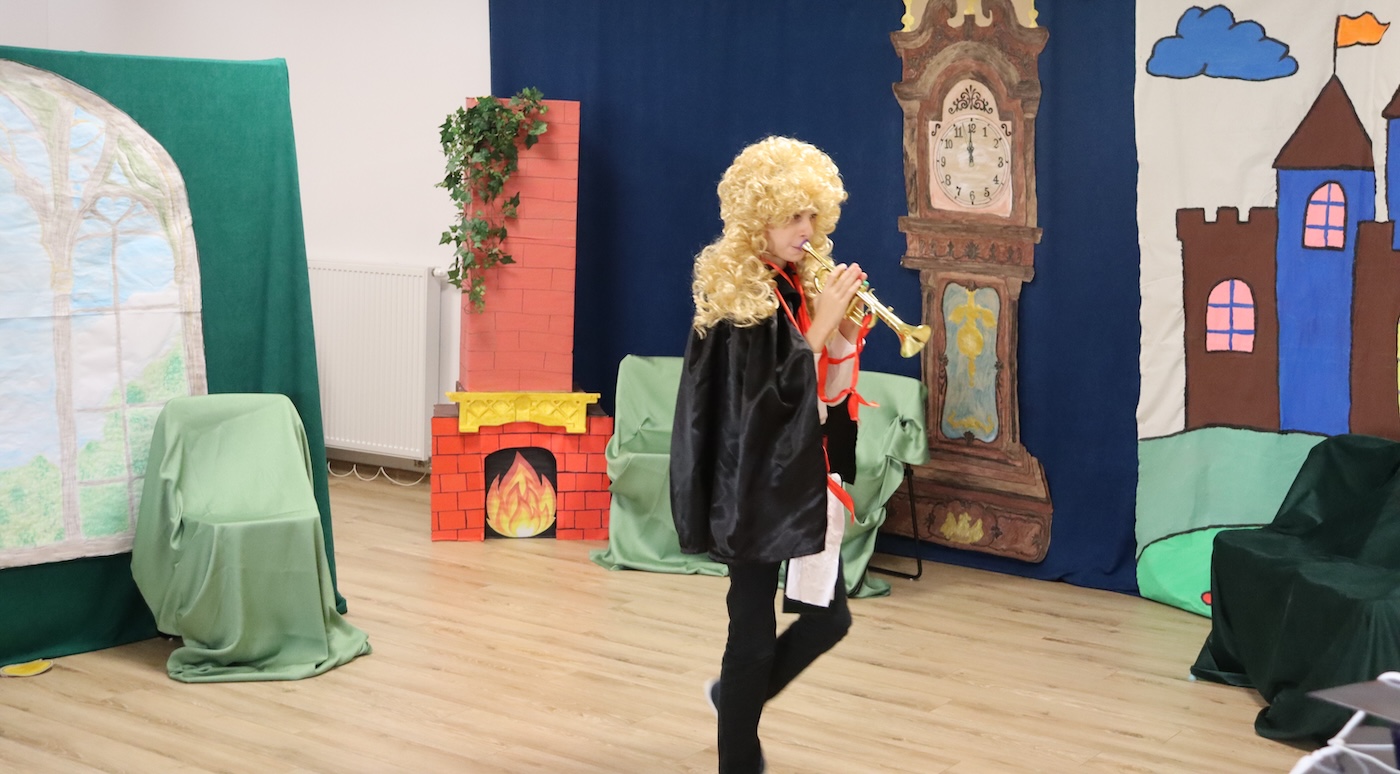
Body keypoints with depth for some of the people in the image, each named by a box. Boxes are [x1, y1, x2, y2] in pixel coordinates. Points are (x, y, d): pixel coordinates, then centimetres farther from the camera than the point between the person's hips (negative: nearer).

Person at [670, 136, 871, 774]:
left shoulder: (803, 286, 6)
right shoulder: (735, 293, -15)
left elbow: (830, 392, 7)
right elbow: (766, 394, -22)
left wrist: (846, 329, -9)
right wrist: (821, 322, -21)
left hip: (803, 475, 7)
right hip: (753, 482, -7)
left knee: (828, 618, 9)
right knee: (755, 632, -2)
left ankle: (736, 697, 34)